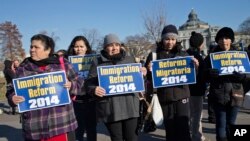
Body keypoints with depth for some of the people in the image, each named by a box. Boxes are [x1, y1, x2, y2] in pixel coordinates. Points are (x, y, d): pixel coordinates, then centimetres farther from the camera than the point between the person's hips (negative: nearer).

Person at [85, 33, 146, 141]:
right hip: (110, 108, -2)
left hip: (129, 106, 2)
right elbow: (89, 83, 3)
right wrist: (94, 90, -19)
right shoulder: (98, 63, 5)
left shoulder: (130, 60, 13)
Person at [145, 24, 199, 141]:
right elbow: (149, 77, 1)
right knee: (170, 129, 11)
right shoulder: (154, 55, 1)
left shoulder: (183, 54, 5)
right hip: (164, 97, 0)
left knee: (183, 129, -1)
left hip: (181, 95, 0)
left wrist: (195, 67, -13)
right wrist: (150, 70, -21)